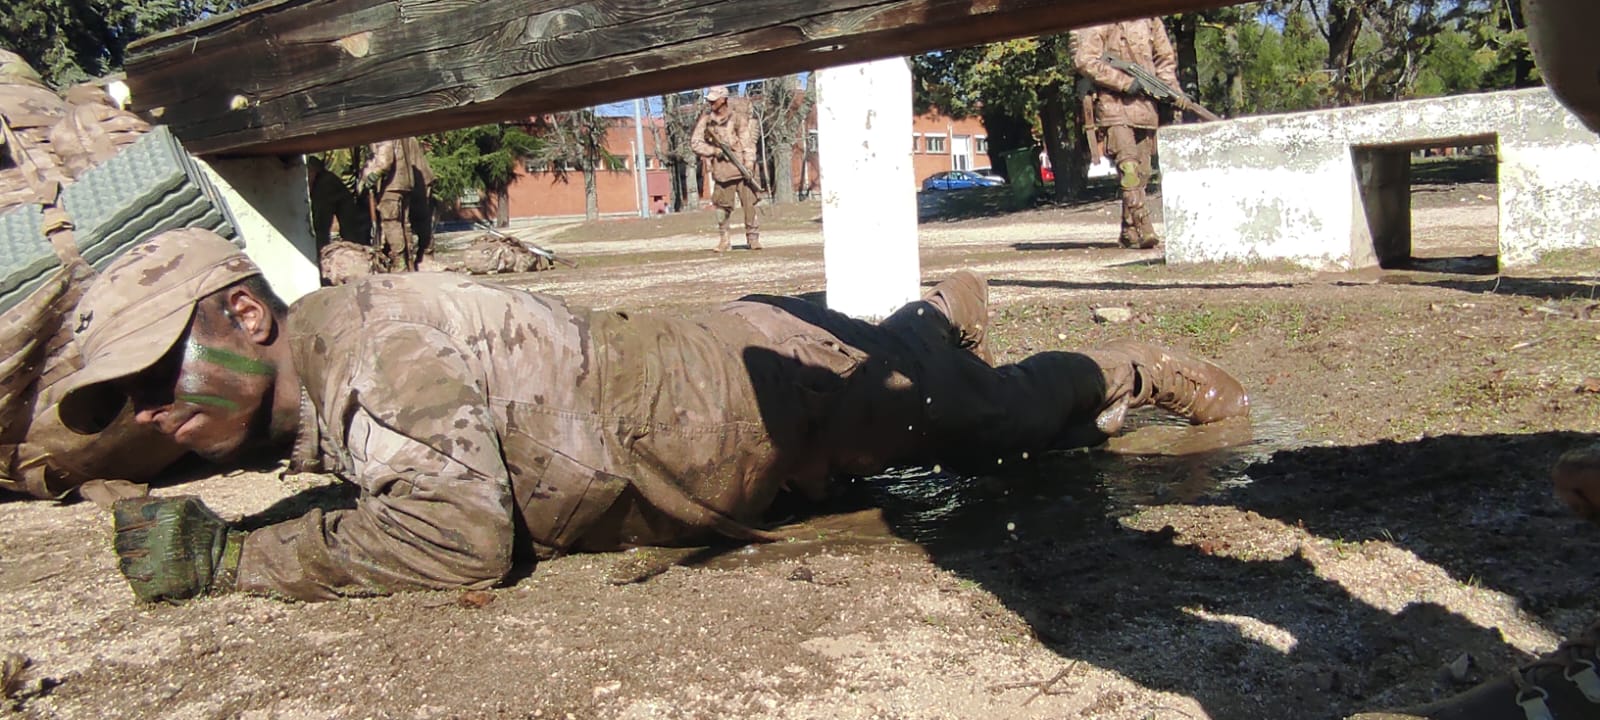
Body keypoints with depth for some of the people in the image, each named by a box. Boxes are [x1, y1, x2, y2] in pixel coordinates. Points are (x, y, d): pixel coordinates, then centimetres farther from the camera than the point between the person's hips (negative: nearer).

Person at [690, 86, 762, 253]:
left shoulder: (737, 116, -5)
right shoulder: (706, 119, 2)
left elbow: (747, 140, -10)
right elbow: (695, 142, 4)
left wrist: (749, 163, -21)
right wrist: (713, 150, -10)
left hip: (742, 165, -2)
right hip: (722, 168, 2)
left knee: (750, 202, -6)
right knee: (722, 205, 5)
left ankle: (753, 237, 3)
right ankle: (723, 240, 16)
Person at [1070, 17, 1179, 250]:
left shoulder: (1150, 19, 12)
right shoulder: (1100, 21, -6)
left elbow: (1166, 57, 21)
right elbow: (1085, 61, -15)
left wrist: (1171, 89, 4)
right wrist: (1125, 82, -18)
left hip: (1146, 105, 6)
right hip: (1114, 104, -6)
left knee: (1142, 173, 7)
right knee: (1128, 169, -17)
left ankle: (1129, 233, 16)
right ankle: (1144, 230, -21)